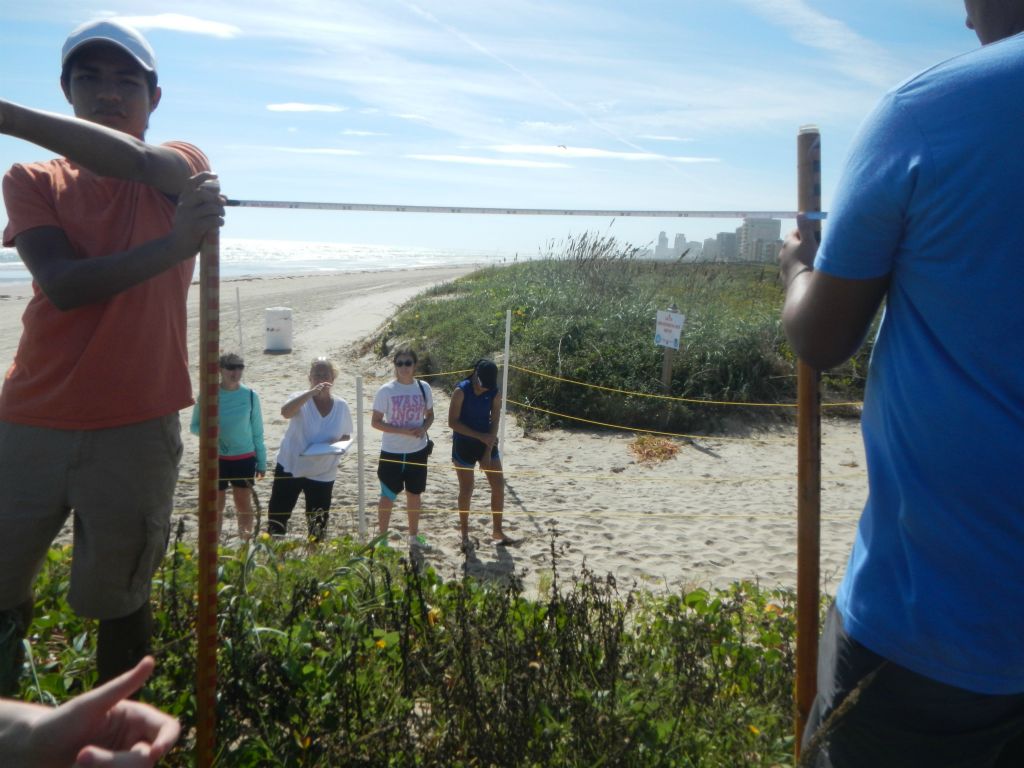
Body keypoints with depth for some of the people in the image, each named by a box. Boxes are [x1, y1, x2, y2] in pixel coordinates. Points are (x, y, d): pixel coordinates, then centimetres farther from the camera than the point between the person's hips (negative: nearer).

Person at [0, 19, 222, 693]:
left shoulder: (184, 169, 5)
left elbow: (130, 160, -21)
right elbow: (63, 285, -9)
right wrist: (173, 245, -20)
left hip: (138, 428, -1)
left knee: (117, 600, 9)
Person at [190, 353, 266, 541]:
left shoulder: (250, 396, -3)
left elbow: (257, 431, 4)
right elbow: (195, 426, 1)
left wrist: (261, 461, 5)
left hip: (245, 458, 1)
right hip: (216, 459, 0)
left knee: (244, 504, 8)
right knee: (216, 506, 9)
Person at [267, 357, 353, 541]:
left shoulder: (341, 406, 0)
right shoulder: (302, 399, -9)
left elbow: (346, 436, 11)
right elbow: (285, 412, -32)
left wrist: (339, 443, -13)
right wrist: (312, 392, -40)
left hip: (323, 473, 2)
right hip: (290, 467, -2)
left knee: (318, 526, 9)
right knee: (278, 514, 4)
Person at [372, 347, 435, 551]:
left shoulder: (423, 388, -1)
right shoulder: (386, 391, -12)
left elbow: (430, 415, 10)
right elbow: (375, 422, -11)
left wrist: (423, 428, -12)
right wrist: (403, 431, -21)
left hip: (418, 451, 4)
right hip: (392, 452, -4)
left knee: (415, 494, 16)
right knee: (388, 496, 4)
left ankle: (414, 536, 31)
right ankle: (382, 536, 20)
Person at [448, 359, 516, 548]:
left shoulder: (495, 393, -6)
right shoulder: (461, 391, -17)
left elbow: (494, 423, -6)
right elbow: (453, 422, -18)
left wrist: (488, 452, -13)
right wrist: (480, 436, -22)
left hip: (487, 443, 4)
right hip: (464, 445, -4)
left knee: (499, 486, 2)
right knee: (466, 489, 2)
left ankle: (497, 531, 16)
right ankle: (464, 534, 18)